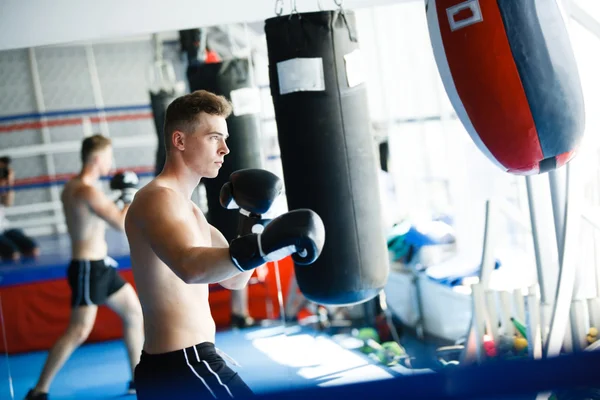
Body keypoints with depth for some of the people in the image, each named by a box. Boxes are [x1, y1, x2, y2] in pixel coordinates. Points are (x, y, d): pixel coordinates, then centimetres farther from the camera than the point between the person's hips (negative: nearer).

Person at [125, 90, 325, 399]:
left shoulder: (184, 206, 17)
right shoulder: (159, 199, -16)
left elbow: (233, 279, 19)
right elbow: (190, 267, -38)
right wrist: (262, 246, -53)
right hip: (184, 366, -11)